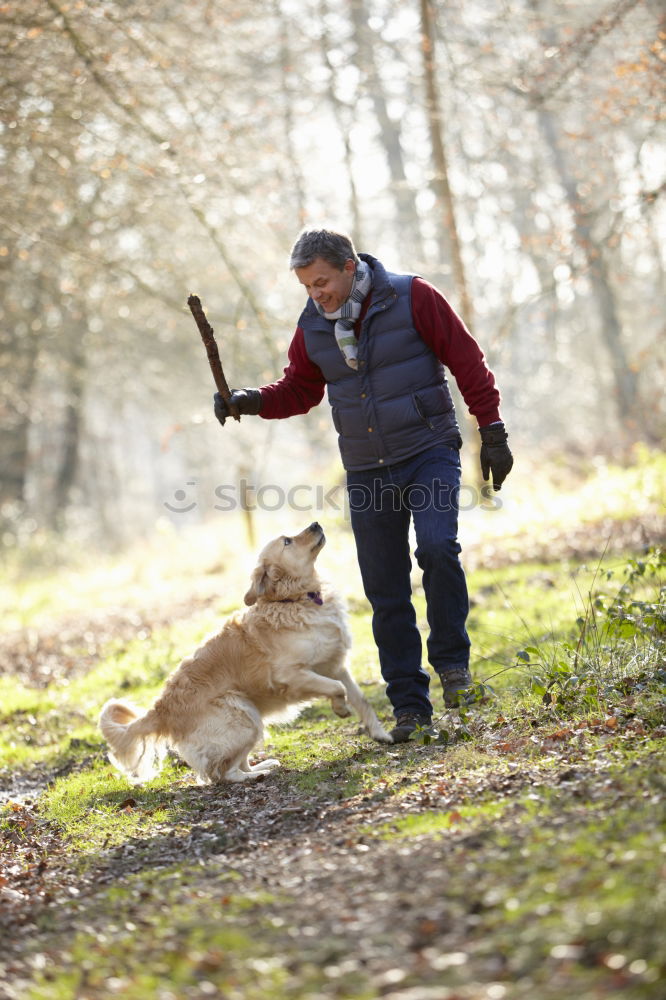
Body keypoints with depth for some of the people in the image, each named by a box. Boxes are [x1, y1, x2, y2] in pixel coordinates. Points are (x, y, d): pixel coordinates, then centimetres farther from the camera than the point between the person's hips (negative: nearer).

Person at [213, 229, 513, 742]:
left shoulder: (412, 298, -9)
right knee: (385, 593, 3)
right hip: (366, 471, 4)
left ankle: (452, 660, -4)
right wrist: (251, 401, -6)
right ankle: (410, 707, 11)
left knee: (437, 547, -26)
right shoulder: (312, 326, 3)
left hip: (429, 453, -4)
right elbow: (299, 389, 14)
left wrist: (492, 431, -6)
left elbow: (467, 361, -5)